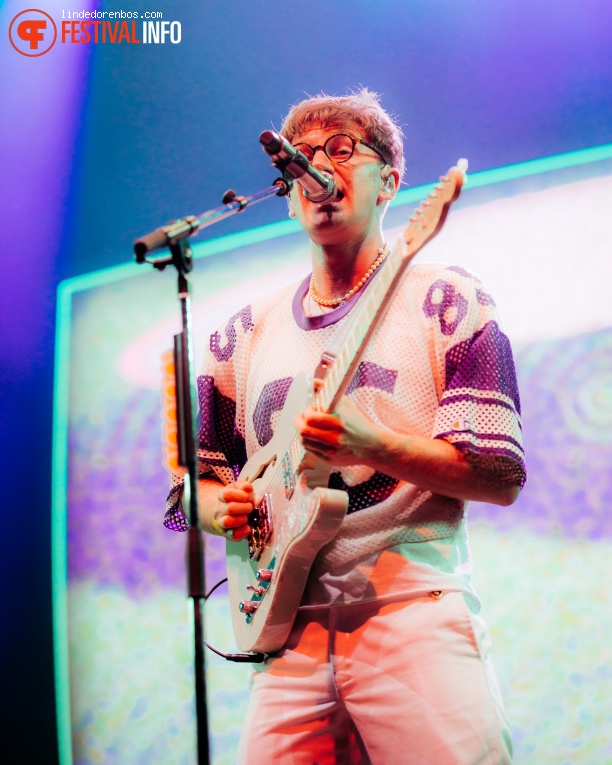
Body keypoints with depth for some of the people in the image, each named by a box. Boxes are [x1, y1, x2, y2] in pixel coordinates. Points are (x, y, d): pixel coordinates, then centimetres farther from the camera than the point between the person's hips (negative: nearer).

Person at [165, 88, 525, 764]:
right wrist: (221, 508, -3)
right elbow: (190, 484, 20)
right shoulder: (247, 332, 16)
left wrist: (377, 448, -19)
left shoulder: (444, 298, 4)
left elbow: (501, 476, -3)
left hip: (417, 620, -3)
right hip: (289, 630, 4)